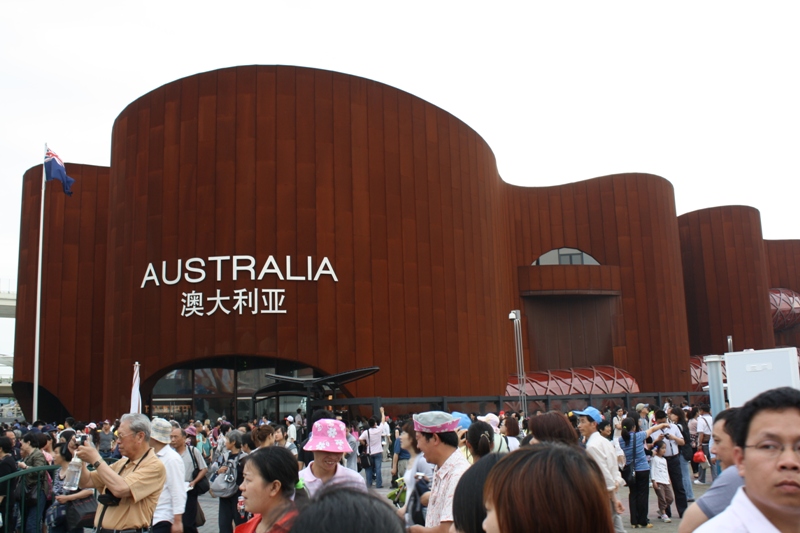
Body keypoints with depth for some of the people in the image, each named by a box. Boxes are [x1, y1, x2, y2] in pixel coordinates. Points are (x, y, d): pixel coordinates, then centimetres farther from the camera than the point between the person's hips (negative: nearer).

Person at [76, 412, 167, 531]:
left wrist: (96, 459, -17)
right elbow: (86, 482, 16)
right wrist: (82, 459, 0)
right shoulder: (120, 464, 11)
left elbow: (120, 489, -27)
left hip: (128, 529, -7)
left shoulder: (154, 466, -16)